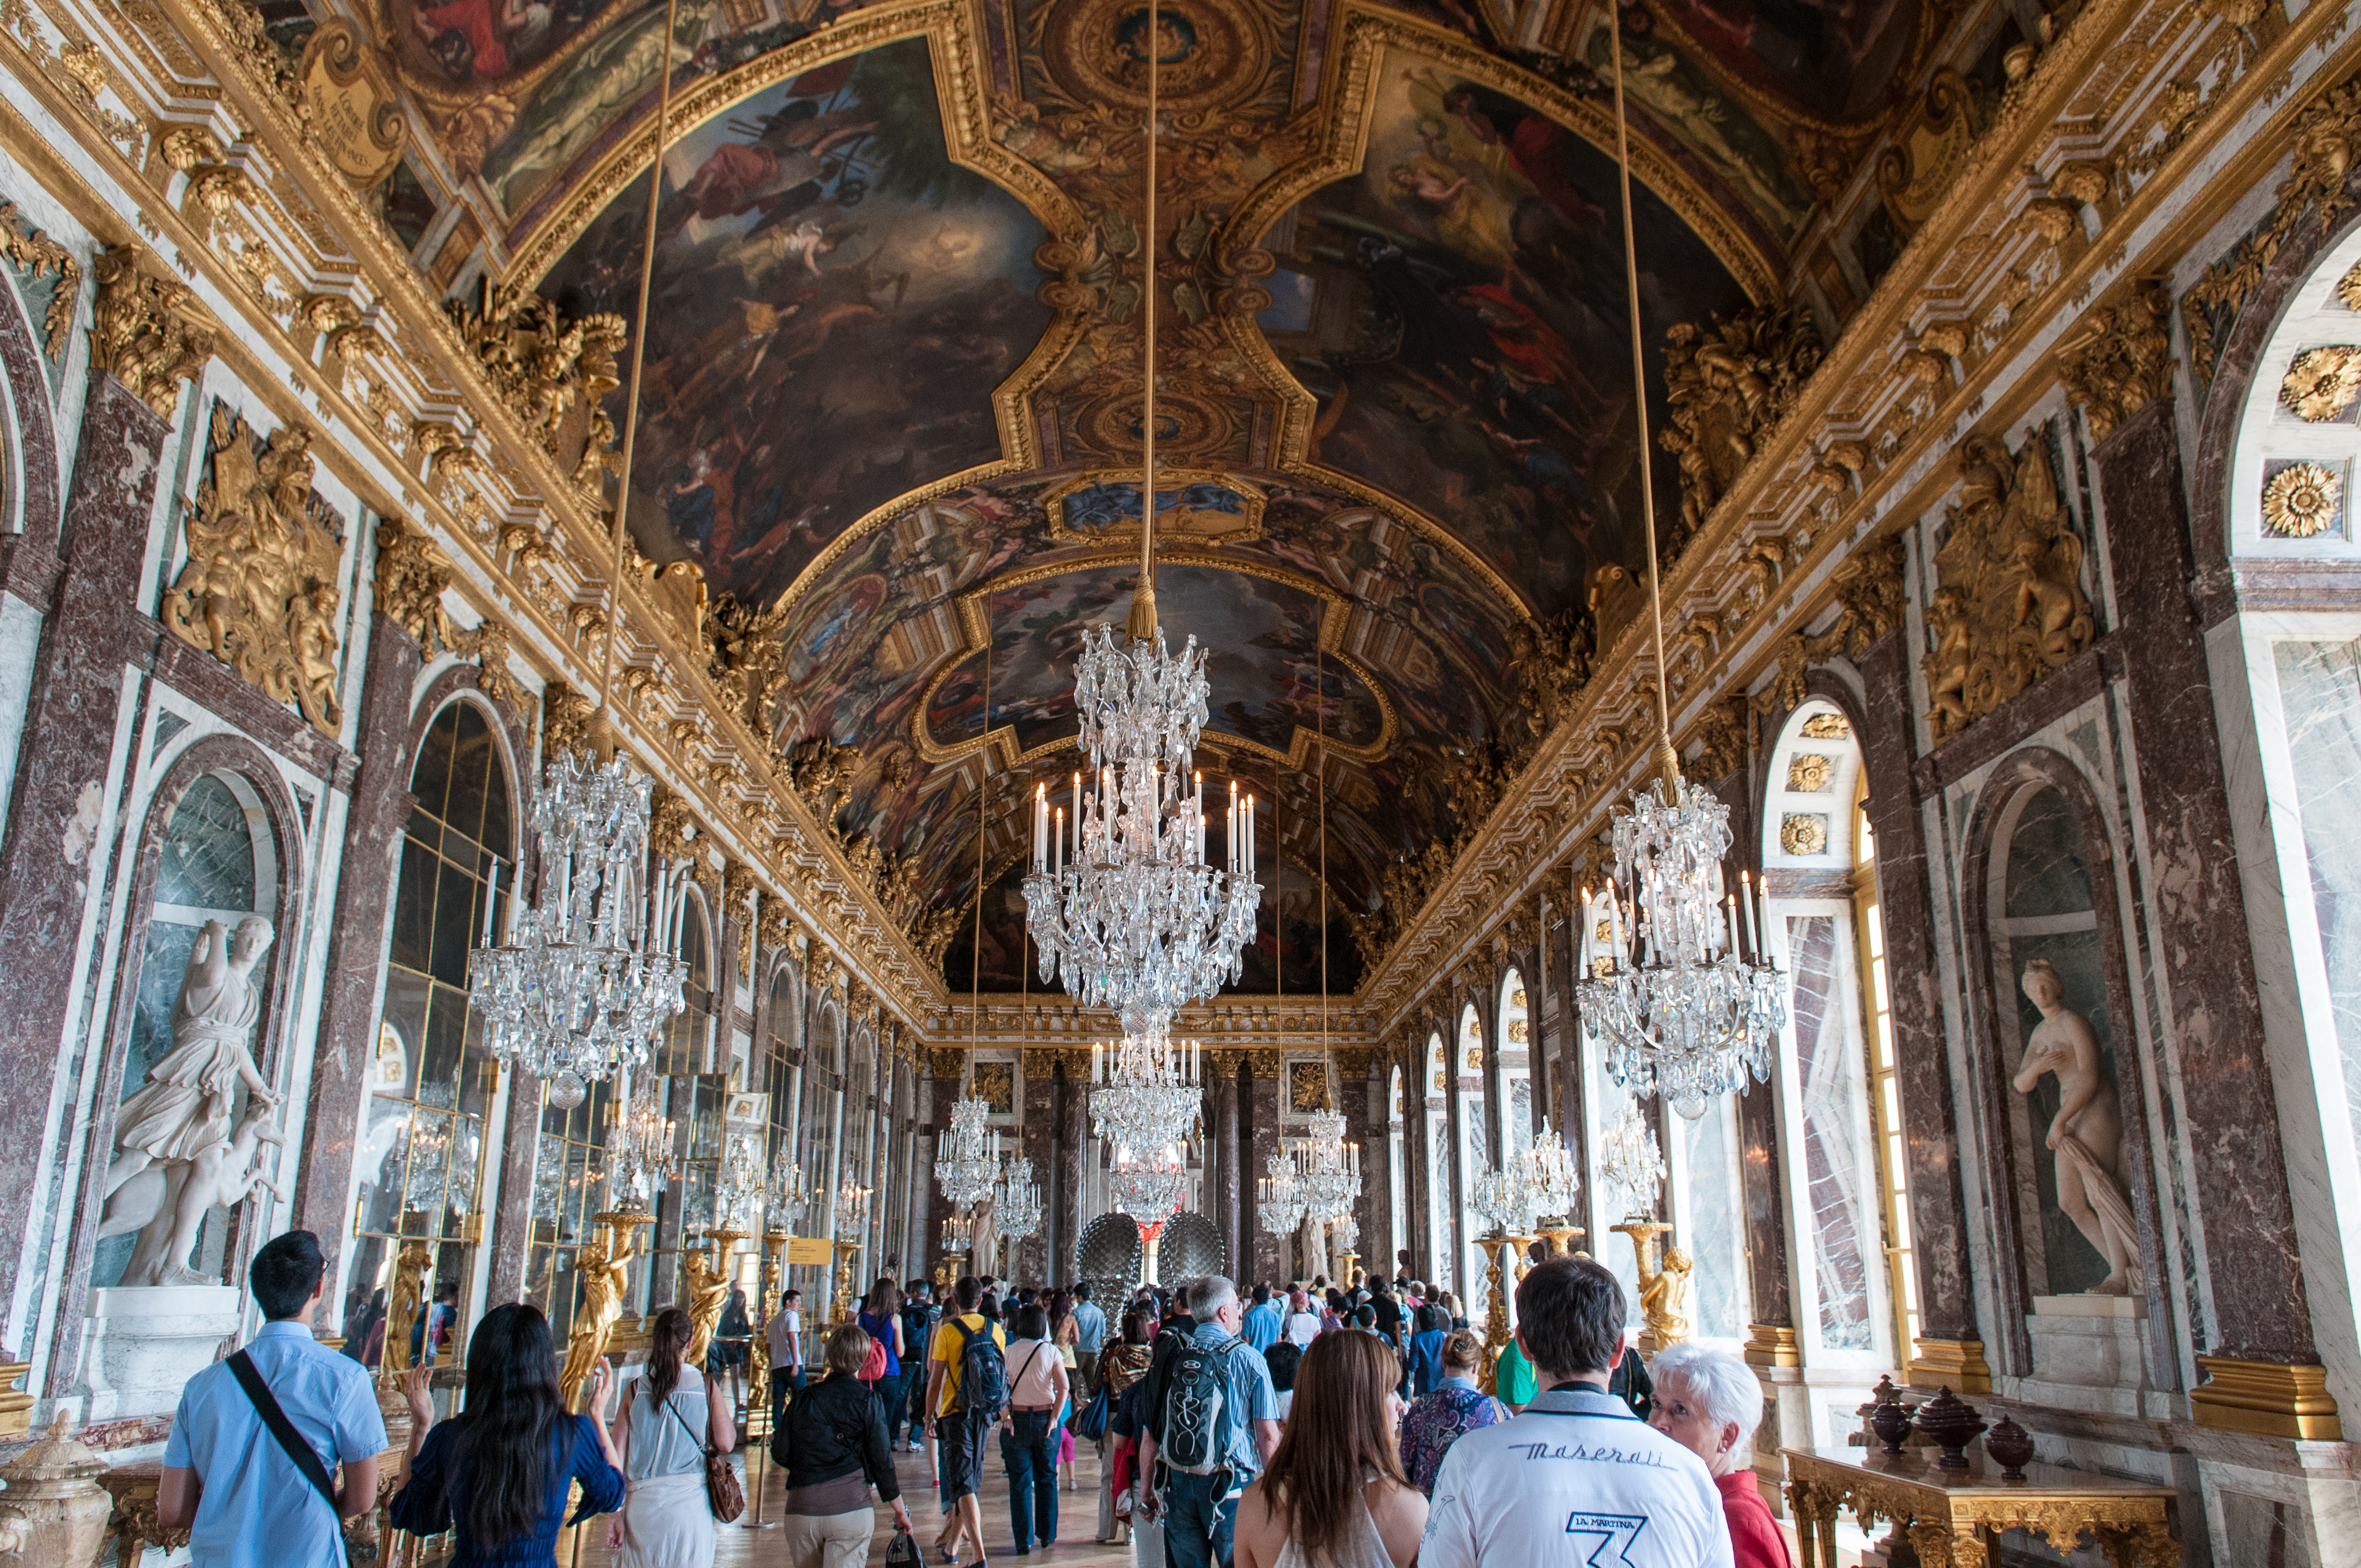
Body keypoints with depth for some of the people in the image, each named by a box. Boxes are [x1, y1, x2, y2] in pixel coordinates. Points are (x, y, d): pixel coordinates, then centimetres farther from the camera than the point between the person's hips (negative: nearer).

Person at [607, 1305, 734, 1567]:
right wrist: (730, 1416, 15)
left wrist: (615, 1513, 3)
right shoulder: (706, 1386, -1)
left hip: (642, 1505, 1)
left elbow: (616, 1457, 0)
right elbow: (725, 1443, -5)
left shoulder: (635, 1391, 2)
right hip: (690, 1504, -1)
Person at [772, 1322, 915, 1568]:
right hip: (850, 1507, -3)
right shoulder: (867, 1399, -3)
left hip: (801, 1510, 3)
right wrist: (900, 1511, 7)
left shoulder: (804, 1397, 4)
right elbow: (882, 1460, -3)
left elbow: (780, 1456, 5)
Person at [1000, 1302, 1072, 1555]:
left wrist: (1006, 1417, -6)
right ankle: (1047, 1534, 23)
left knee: (1020, 1482, 5)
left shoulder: (1010, 1351, -4)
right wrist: (1055, 1418, -4)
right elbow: (1064, 1388, -8)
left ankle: (1024, 1540, 4)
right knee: (1047, 1478, 15)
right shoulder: (1051, 1351, -3)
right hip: (1045, 1418, 1)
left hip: (1017, 1420, -1)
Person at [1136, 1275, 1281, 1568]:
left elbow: (1149, 1435, 5)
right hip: (1230, 1487, -3)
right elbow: (1268, 1436, -9)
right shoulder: (1248, 1360, -6)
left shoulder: (1169, 1359, 4)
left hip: (1177, 1486, 4)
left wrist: (1146, 1492, 13)